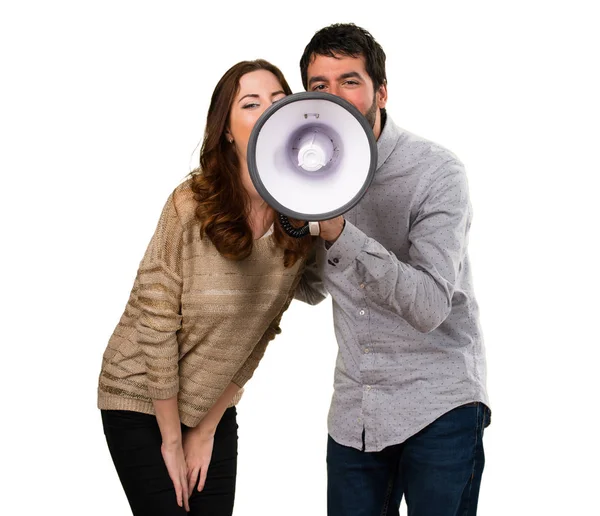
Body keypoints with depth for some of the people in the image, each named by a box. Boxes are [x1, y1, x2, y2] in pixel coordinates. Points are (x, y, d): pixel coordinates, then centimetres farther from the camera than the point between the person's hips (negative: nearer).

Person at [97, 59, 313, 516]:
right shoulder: (192, 205, -21)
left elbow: (261, 332, -1)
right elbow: (156, 324, -18)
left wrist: (206, 429, 3)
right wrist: (171, 440, -12)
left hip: (214, 407, 4)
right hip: (142, 401, -4)